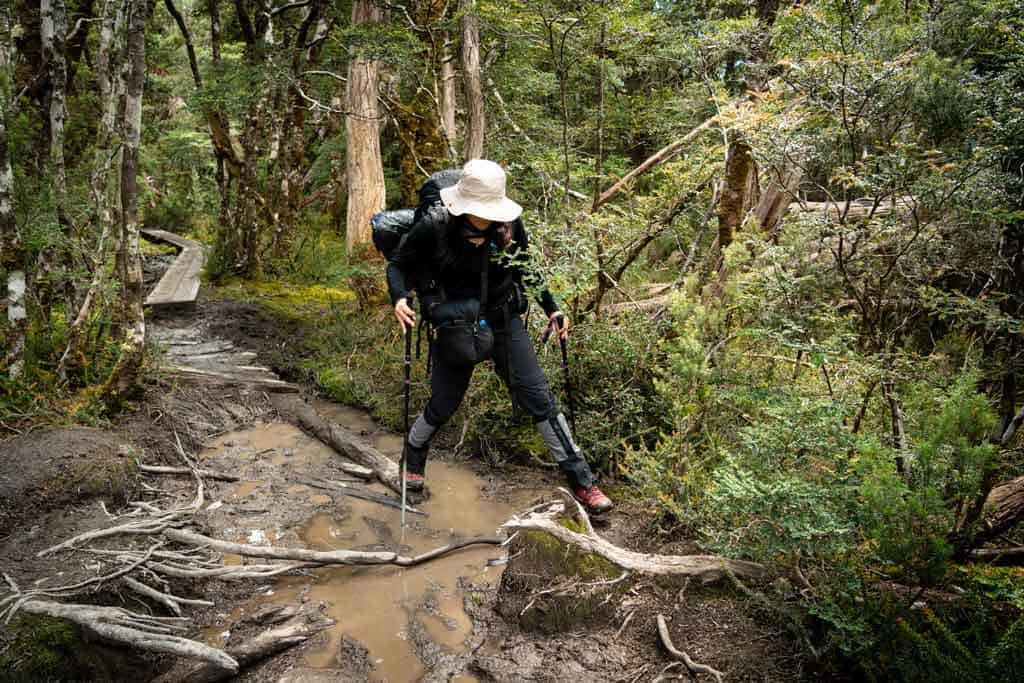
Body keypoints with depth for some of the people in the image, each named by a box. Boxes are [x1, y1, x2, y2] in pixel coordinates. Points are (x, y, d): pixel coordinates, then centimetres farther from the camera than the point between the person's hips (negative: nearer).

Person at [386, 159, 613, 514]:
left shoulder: (509, 224, -11)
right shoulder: (434, 226, -19)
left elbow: (524, 268, 7)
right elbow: (397, 264, -6)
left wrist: (551, 309, 6)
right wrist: (399, 298, -26)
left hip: (504, 321, 2)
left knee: (539, 398, -2)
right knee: (443, 405, 9)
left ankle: (581, 480, 7)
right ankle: (413, 459, 43)